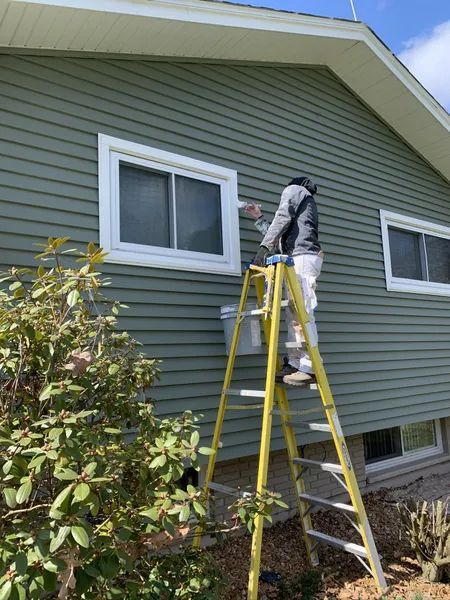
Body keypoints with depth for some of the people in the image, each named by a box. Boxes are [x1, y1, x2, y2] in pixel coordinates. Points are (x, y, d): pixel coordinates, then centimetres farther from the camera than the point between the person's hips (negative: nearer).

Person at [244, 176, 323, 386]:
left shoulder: (293, 189, 13)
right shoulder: (307, 202, 38)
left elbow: (282, 219, -6)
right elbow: (279, 237, 34)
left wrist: (264, 247, -12)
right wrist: (259, 218, 41)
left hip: (302, 257, -9)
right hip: (298, 259, 9)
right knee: (293, 313, 1)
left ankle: (309, 367, -20)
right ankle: (295, 364, -3)